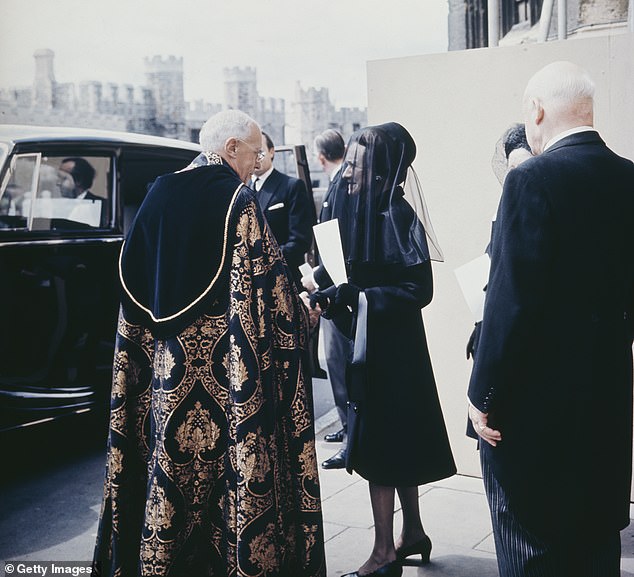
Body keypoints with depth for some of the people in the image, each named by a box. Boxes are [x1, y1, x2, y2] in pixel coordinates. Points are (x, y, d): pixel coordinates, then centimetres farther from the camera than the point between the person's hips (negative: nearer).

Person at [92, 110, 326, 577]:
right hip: (226, 362, -6)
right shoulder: (238, 201, -10)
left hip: (169, 360, 6)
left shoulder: (160, 194, 8)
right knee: (235, 457, 5)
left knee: (172, 463, 15)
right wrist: (302, 314, 4)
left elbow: (133, 279, 12)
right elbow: (267, 282, -12)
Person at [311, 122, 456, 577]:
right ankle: (413, 533, 31)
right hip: (374, 342, 9)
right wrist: (334, 297, -1)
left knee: (380, 446, -1)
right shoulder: (367, 212, 9)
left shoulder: (397, 215, -17)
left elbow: (418, 289, -21)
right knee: (395, 442, 17)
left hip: (391, 348, -9)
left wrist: (352, 295, -22)